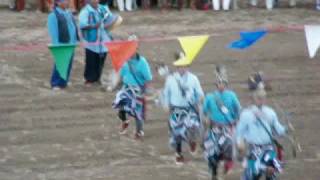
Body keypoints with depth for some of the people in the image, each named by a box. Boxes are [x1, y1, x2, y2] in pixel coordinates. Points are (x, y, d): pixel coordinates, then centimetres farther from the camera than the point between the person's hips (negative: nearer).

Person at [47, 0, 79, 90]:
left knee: (68, 64, 10)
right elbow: (53, 32, -12)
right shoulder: (53, 15, -10)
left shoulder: (69, 14, 14)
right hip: (61, 44, -7)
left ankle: (63, 83, 22)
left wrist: (75, 40, 13)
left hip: (70, 44, 7)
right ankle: (55, 84, 5)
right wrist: (56, 44, -16)